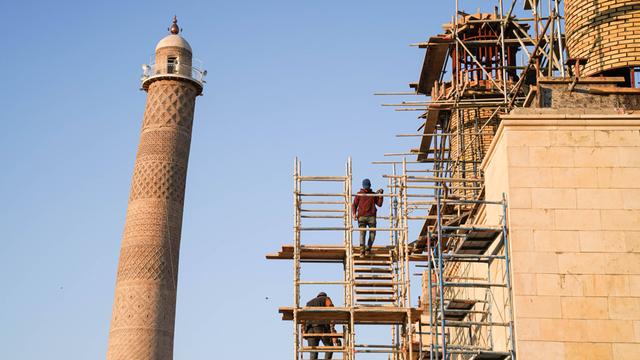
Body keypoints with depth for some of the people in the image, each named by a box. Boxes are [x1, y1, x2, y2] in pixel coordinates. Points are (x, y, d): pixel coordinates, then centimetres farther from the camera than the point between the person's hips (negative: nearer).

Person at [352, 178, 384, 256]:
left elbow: (379, 204, 13)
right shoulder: (359, 194, 10)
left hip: (371, 216, 2)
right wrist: (354, 213, -6)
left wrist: (380, 195, 1)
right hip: (362, 216, -2)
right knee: (362, 232, -13)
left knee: (373, 233, -4)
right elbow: (355, 204, 8)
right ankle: (362, 251, -17)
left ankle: (368, 249, 12)